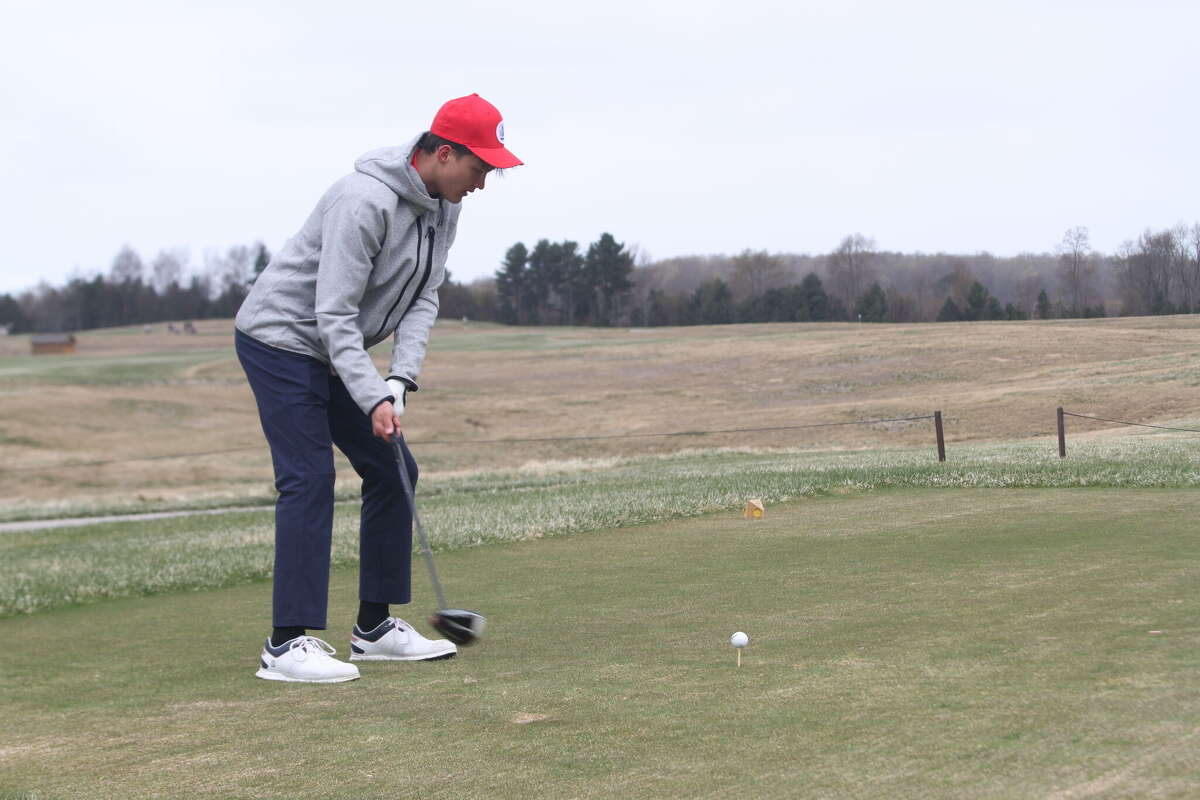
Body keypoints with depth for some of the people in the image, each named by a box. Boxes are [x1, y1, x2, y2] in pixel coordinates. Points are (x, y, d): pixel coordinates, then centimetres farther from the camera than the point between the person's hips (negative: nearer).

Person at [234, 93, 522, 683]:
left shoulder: (441, 209, 1)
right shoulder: (366, 201, -28)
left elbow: (423, 299, 1)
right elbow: (334, 314, -28)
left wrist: (401, 379, -14)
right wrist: (374, 400, -32)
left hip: (336, 350, 9)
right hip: (281, 340, -9)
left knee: (391, 470, 7)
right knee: (310, 478, -17)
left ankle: (375, 627, 15)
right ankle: (286, 644, -16)